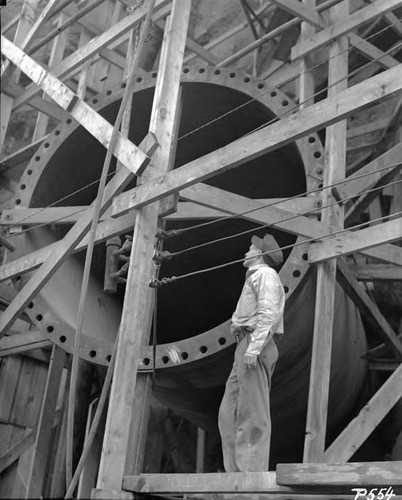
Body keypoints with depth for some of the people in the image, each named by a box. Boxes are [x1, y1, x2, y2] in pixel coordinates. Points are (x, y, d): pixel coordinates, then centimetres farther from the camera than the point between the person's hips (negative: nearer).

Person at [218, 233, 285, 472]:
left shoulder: (265, 274, -2)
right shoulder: (256, 277, 29)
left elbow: (269, 312, -16)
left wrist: (254, 347, -24)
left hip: (255, 344, -10)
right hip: (246, 348, 10)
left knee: (252, 412, -11)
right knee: (230, 412, 7)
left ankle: (253, 471, -11)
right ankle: (236, 470, 8)